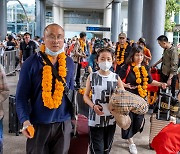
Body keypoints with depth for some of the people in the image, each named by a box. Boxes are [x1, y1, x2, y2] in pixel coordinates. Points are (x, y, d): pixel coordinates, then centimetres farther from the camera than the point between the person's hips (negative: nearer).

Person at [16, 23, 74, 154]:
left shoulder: (69, 63, 3)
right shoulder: (31, 63, -9)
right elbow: (22, 95, -9)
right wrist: (25, 120, -20)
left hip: (63, 123, 3)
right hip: (38, 123, -3)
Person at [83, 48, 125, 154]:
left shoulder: (116, 77, -1)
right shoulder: (92, 76, -4)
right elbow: (86, 95, 2)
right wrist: (93, 106, -16)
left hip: (111, 119, 2)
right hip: (95, 119, -2)